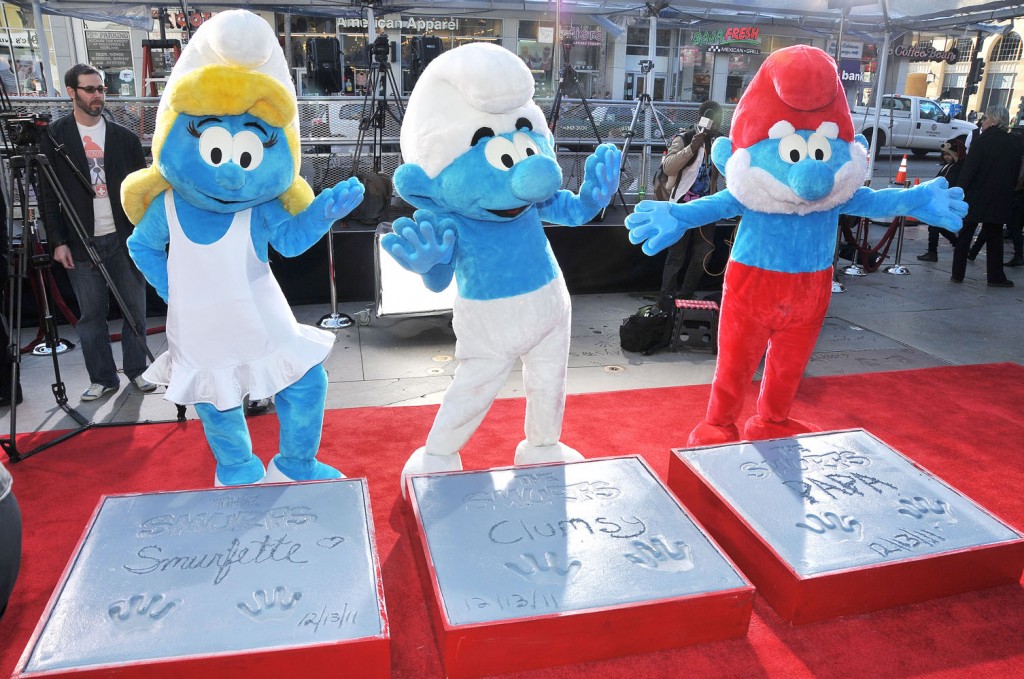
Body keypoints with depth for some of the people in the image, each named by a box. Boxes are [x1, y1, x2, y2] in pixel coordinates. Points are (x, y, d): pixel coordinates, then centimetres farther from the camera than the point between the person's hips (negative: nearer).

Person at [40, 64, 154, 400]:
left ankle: (137, 369, 19)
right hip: (82, 242, -1)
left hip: (126, 237, 1)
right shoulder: (55, 138, 3)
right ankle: (102, 378, 15)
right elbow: (48, 194, 2)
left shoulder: (124, 137, 8)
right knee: (91, 314, 4)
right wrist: (57, 241, -4)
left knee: (136, 307, 5)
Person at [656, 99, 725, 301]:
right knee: (677, 254, -3)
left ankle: (685, 295, 20)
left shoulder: (719, 140, 10)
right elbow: (668, 167, -22)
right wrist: (691, 148, -31)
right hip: (683, 204, -6)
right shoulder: (684, 138, -8)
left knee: (704, 252, 7)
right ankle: (667, 297, 7)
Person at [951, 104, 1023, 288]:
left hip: (975, 197, -4)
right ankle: (995, 276, 12)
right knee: (994, 238, 12)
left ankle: (957, 274, 8)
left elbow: (968, 170, -14)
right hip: (1001, 200, 4)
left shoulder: (983, 140, -12)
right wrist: (1008, 191, 18)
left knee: (964, 236, 6)